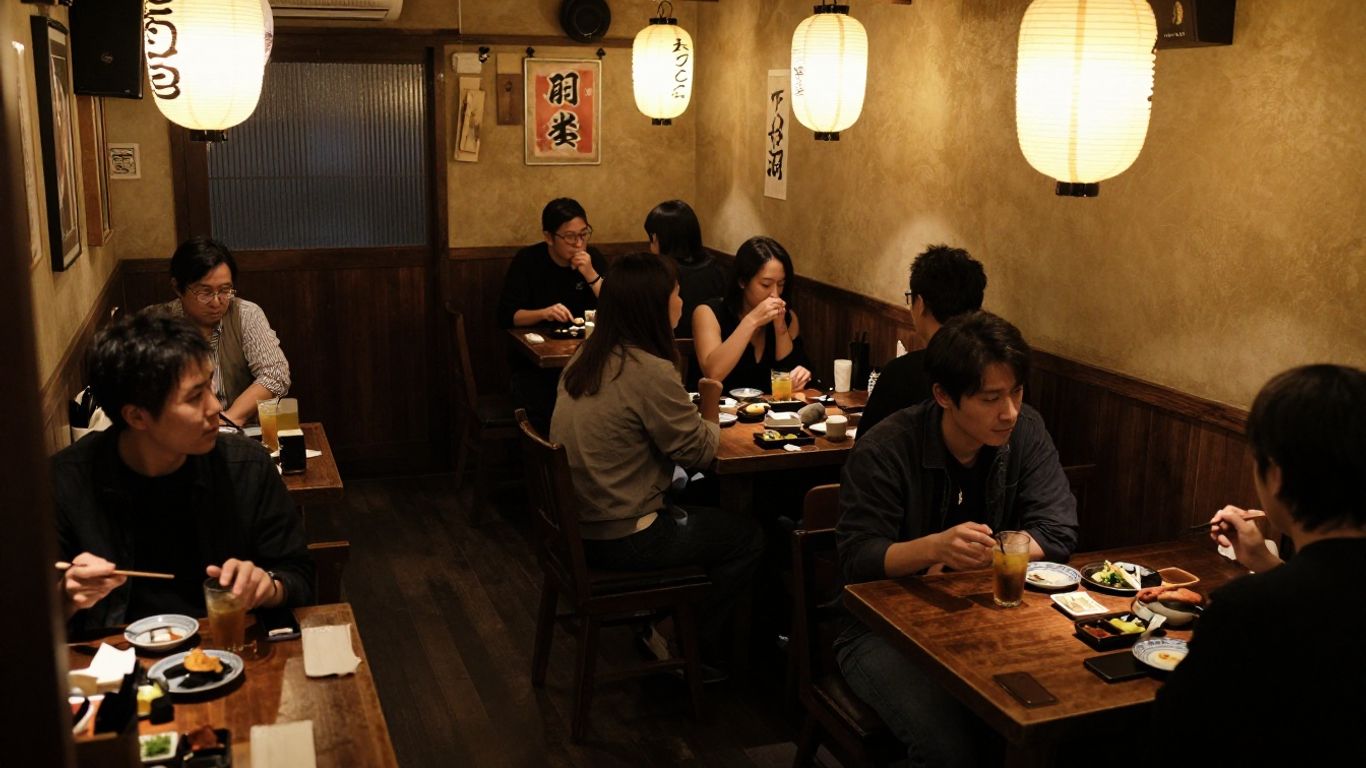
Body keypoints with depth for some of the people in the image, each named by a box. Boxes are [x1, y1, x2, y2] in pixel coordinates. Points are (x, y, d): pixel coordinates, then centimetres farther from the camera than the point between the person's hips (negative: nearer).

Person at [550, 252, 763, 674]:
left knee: (698, 501, 27)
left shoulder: (586, 356, 2)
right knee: (748, 537, 9)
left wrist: (690, 413, 3)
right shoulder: (649, 372, -24)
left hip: (577, 525, 9)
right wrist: (711, 417, 6)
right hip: (619, 540, -8)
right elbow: (698, 450, -14)